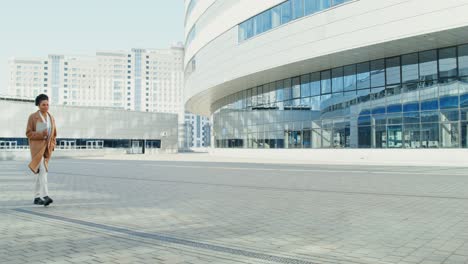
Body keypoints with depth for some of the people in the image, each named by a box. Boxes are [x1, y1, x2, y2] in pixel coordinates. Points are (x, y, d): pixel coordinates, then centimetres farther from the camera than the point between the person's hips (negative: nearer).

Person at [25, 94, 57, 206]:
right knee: (42, 171, -17)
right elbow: (28, 133, -4)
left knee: (40, 172, 9)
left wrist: (52, 146, 4)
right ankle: (45, 196, -24)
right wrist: (41, 134, -18)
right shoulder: (33, 117, -2)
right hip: (37, 147, -5)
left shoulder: (51, 118, 12)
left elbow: (54, 135, 16)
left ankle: (37, 197, 16)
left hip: (47, 148, 5)